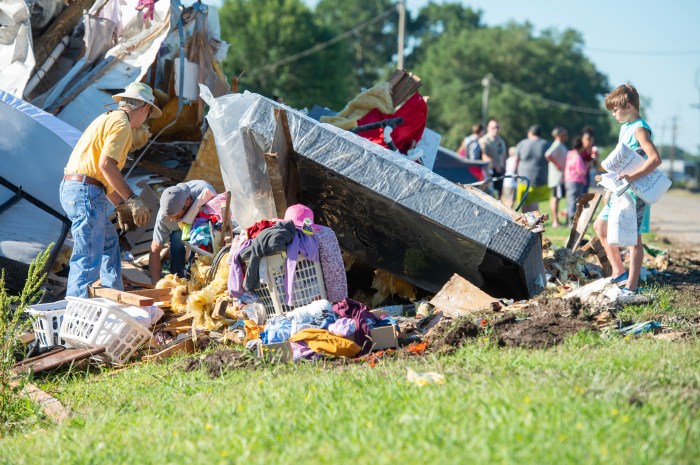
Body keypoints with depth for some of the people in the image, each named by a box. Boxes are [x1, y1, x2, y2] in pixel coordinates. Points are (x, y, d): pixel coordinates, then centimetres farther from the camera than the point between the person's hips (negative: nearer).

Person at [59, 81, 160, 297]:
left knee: (109, 240, 25)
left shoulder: (108, 119, 23)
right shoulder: (121, 123, -9)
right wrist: (133, 200, -19)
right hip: (86, 192, -11)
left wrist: (120, 205, 27)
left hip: (73, 187, 11)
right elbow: (106, 165, -21)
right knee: (88, 259, -12)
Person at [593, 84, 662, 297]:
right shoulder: (625, 127, 13)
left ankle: (631, 286, -1)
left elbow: (655, 158, -28)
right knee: (600, 225, 15)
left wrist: (631, 177, -35)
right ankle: (619, 272, 22)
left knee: (633, 238, -6)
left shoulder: (640, 129, -16)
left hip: (636, 193, -10)